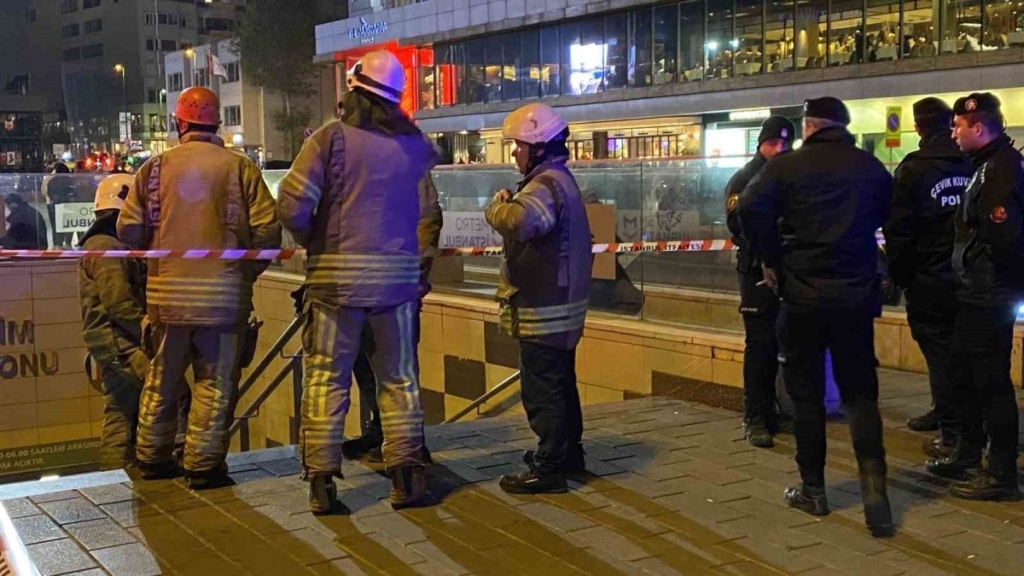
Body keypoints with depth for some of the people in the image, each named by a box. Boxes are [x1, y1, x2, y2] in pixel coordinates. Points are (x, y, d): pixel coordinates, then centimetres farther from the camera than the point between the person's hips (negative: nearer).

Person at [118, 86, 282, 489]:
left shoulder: (156, 166, 1)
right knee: (215, 384, 6)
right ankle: (203, 465, 8)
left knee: (162, 380, 16)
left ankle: (152, 458, 27)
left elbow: (129, 229, 0)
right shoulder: (239, 167, -5)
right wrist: (248, 271, 8)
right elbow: (267, 229, -9)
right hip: (224, 293, -3)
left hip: (167, 293, 3)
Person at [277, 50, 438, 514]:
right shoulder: (413, 144, 0)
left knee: (326, 381, 6)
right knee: (399, 380, 13)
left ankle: (321, 483, 7)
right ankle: (407, 478, 13)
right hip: (398, 275, 2)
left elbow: (291, 206, -13)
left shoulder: (332, 138, -9)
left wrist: (310, 241, 4)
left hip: (336, 276, -2)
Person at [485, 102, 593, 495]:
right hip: (562, 303, 11)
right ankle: (568, 452, 32)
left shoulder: (546, 185, -19)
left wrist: (498, 206, -19)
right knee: (560, 384, 20)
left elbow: (518, 222, -39)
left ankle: (549, 469, 1)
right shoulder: (561, 180, 17)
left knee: (542, 390, -5)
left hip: (543, 309, -11)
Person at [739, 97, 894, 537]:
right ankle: (874, 489, -4)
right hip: (857, 294, 2)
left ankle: (813, 490, 16)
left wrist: (772, 261, -9)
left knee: (806, 391, 9)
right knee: (860, 393, 8)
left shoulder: (786, 166, -7)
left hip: (802, 292, -2)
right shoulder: (871, 167, 4)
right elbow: (887, 218, 14)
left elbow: (751, 208, -20)